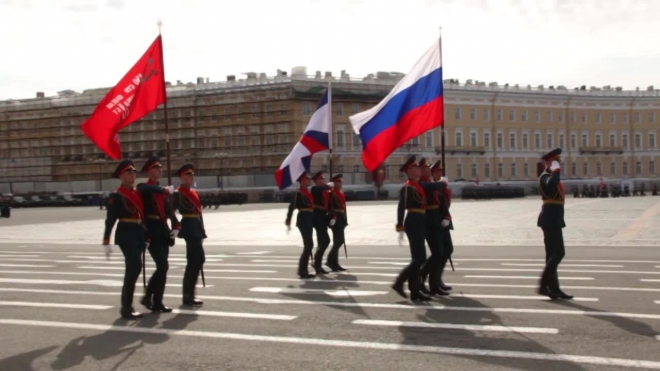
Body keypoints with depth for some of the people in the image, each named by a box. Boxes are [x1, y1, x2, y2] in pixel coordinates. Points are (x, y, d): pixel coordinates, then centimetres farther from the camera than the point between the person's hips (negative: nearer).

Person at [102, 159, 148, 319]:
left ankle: (126, 305, 21)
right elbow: (110, 219, -10)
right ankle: (126, 307, -7)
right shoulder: (116, 196, -6)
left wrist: (146, 237, 20)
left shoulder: (138, 193, 15)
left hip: (138, 234, 8)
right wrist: (106, 242, -15)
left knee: (132, 269, 11)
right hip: (126, 234, -8)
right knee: (135, 267, -15)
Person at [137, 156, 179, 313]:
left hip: (163, 230, 7)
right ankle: (148, 297, 0)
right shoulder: (143, 187, -4)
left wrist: (176, 226, 3)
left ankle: (157, 302, 18)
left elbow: (169, 210, 18)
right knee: (163, 266, -14)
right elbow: (150, 189, -31)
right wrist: (166, 190, -17)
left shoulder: (164, 190, 18)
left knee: (162, 267, 9)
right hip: (151, 230, -7)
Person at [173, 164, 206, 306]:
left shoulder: (194, 192, 17)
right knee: (199, 259, -11)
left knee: (194, 260, 11)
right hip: (190, 228, -9)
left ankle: (188, 294, 18)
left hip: (196, 228, 9)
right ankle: (188, 295, -5)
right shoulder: (178, 193, -9)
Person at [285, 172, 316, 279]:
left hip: (309, 218, 9)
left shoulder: (308, 192, 16)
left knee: (308, 245, 12)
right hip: (303, 218, -9)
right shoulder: (298, 193, -11)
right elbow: (292, 206, -17)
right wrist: (288, 220, -22)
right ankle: (302, 271, -5)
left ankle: (302, 269, 21)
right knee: (309, 245, -10)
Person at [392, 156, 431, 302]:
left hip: (419, 224, 9)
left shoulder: (418, 186, 15)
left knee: (417, 259, 9)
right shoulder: (407, 187, -12)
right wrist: (400, 228, -24)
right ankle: (399, 283, -1)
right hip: (414, 224, -9)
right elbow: (401, 208, -19)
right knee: (420, 259, -10)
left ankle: (415, 291, 13)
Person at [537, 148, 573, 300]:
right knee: (558, 253, -11)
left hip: (554, 219, 10)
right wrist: (556, 170, -24)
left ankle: (553, 288, 14)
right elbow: (550, 185, -37)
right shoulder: (545, 176, -13)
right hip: (551, 219, -10)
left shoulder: (553, 176, 18)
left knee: (553, 254, 10)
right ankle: (543, 285, -6)